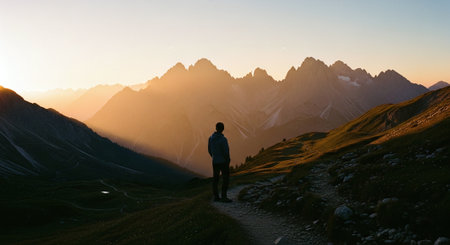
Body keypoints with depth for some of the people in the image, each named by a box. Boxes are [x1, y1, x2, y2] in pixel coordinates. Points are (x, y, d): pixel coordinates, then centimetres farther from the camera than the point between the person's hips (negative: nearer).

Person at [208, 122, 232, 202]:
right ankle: (224, 197, -3)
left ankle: (216, 196, 13)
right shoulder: (223, 139, -21)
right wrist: (228, 162, -7)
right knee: (225, 179, -1)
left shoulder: (211, 138, 0)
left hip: (215, 162, 7)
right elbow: (226, 152, -20)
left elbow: (209, 150, 9)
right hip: (223, 162, -7)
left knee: (215, 179, 10)